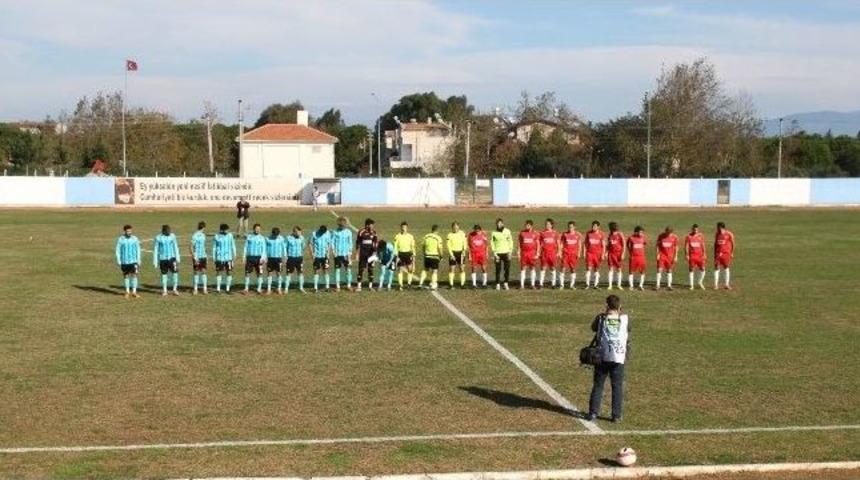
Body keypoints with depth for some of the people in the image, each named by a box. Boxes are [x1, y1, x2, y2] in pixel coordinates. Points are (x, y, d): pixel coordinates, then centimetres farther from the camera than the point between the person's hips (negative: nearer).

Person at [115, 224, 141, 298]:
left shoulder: (135, 239, -1)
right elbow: (118, 251, 0)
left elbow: (138, 250, 5)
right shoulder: (120, 239, -4)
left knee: (134, 275, -8)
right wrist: (119, 262, -3)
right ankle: (127, 291, 20)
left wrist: (138, 261, 2)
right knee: (126, 276, 9)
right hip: (124, 261, 0)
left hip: (133, 261, 0)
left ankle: (134, 292, -4)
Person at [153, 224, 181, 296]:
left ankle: (175, 289, 5)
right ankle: (164, 291, 16)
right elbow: (155, 250, -1)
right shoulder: (158, 238, -7)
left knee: (175, 273, -7)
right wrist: (155, 261, -2)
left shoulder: (172, 236, -2)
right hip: (163, 259, -1)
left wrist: (177, 258, 5)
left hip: (171, 258, 1)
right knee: (164, 274, 6)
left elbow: (175, 247, 7)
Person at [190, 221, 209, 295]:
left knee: (203, 272, 3)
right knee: (196, 273, 2)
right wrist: (195, 258, -18)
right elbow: (191, 248, -13)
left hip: (203, 256, 6)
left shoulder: (203, 235, 10)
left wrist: (206, 257, 17)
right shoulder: (194, 236, -12)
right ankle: (195, 289, 11)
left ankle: (205, 289, 5)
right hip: (197, 257, -6)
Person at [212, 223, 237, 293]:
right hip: (219, 258, -1)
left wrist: (234, 255, 5)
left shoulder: (230, 236, 3)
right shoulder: (216, 237, -1)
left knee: (229, 273, 0)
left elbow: (233, 246, 9)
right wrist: (213, 257, 2)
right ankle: (218, 289, 10)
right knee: (218, 273, 3)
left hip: (228, 258, 2)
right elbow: (214, 247, 4)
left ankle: (227, 288, 10)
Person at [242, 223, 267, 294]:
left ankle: (259, 289, 8)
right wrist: (244, 257, 3)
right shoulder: (249, 237, 7)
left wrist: (262, 258, -14)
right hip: (250, 257, 1)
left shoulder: (262, 238, 2)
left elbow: (263, 249, -2)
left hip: (258, 257, -1)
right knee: (247, 273, 1)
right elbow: (245, 247, 9)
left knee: (259, 273, 0)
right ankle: (246, 289, 9)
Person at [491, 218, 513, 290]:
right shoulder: (494, 233, -1)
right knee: (498, 269, -1)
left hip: (506, 253, 1)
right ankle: (498, 284, 7)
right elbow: (492, 243, 3)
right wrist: (494, 253, -5)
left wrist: (510, 252, 0)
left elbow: (510, 241, 7)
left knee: (507, 269, 1)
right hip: (498, 253, -1)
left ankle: (506, 283, 14)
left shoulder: (507, 231, 2)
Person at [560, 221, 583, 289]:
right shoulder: (564, 234, 4)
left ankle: (572, 285, 12)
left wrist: (579, 253, -3)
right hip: (566, 252, 0)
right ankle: (561, 284, -2)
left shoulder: (578, 235, 4)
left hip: (574, 253, 0)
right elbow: (562, 244, 8)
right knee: (563, 268, -7)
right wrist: (560, 252, 0)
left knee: (573, 269, 4)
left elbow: (579, 245, 7)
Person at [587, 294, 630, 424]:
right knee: (617, 387, 7)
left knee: (598, 385, 9)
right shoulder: (625, 318, 0)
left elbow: (593, 328, 17)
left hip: (602, 356, 0)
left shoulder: (601, 318, -2)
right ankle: (616, 415, 6)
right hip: (618, 358, 0)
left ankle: (593, 413, 7)